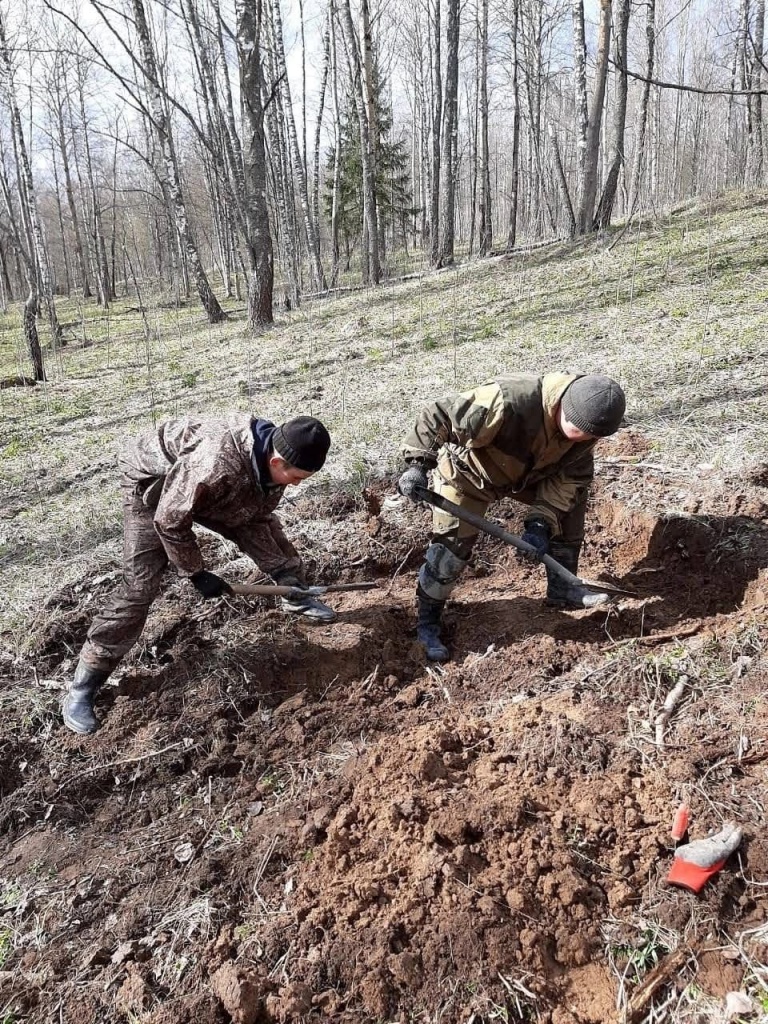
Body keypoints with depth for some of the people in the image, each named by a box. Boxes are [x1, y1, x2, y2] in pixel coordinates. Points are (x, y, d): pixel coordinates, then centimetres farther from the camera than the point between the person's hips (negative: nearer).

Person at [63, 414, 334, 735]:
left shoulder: (274, 460, -19)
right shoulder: (215, 464, -44)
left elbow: (257, 519, -5)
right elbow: (169, 521, -31)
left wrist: (285, 574, -11)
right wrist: (196, 573, -21)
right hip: (152, 483, -7)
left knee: (267, 530, 7)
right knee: (140, 586, -14)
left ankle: (297, 597, 34)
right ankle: (82, 686, -4)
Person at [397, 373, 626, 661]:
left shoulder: (585, 424, -21)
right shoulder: (508, 402, -43)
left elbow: (570, 475, -14)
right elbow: (437, 416, -36)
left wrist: (542, 522, -25)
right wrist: (418, 464, -41)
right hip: (467, 472, -6)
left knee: (572, 498, 3)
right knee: (451, 546, -14)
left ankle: (562, 589, 18)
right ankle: (427, 624, 6)